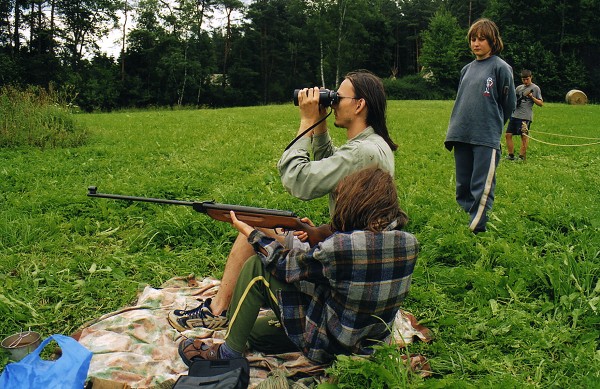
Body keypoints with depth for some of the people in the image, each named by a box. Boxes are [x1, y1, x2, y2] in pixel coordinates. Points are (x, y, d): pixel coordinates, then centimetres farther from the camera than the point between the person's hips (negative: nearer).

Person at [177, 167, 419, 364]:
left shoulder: (340, 246, -29)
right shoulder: (408, 244, -8)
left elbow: (284, 267, -10)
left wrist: (250, 232, 4)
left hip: (328, 345, -8)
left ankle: (229, 352, 8)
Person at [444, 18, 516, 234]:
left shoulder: (501, 67, -2)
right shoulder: (467, 69, 16)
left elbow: (509, 103, 3)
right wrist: (452, 131, 15)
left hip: (487, 138, -6)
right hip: (461, 136, 6)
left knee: (482, 187, -7)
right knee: (463, 186, 12)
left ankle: (477, 229, -3)